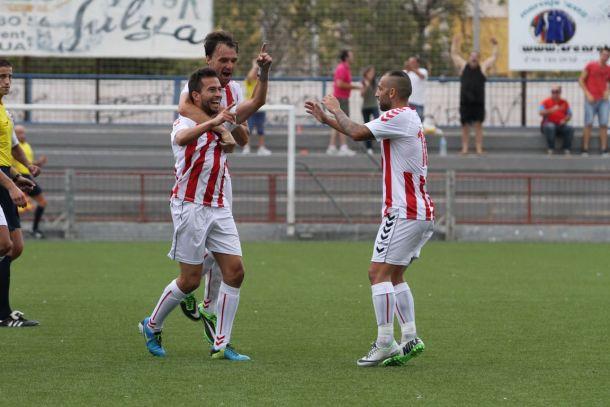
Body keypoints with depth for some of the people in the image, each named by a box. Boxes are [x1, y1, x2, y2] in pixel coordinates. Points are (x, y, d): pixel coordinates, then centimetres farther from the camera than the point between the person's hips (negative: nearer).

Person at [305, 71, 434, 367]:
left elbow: (358, 133, -20)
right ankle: (410, 338, 8)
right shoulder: (408, 118, 19)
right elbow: (362, 132, 29)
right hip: (420, 212, 10)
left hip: (403, 212, -10)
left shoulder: (399, 117, -12)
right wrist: (326, 119, 31)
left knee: (379, 273, -9)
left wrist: (336, 110, -3)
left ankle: (385, 342, -13)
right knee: (394, 276, 13)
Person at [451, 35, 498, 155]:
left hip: (478, 103, -1)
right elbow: (454, 54, 22)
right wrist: (455, 43, 23)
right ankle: (465, 148, 5)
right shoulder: (463, 66, 12)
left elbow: (493, 57, 20)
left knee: (478, 125, -3)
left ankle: (479, 148, -3)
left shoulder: (483, 67, 11)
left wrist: (495, 45, 21)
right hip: (465, 102, 1)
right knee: (465, 125, 2)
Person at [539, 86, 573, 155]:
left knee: (570, 128, -27)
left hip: (561, 125, 3)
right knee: (550, 127, -38)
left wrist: (565, 120, -11)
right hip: (549, 123, -3)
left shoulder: (564, 103, 13)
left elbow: (569, 115, 11)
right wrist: (552, 110, -24)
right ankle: (550, 149, -32)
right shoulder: (546, 102, 3)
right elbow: (541, 113, -11)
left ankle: (566, 149, -21)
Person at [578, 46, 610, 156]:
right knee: (589, 124, -7)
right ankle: (585, 150, -6)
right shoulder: (591, 66, 0)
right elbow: (581, 80, 0)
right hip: (591, 100, -3)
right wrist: (587, 94, -8)